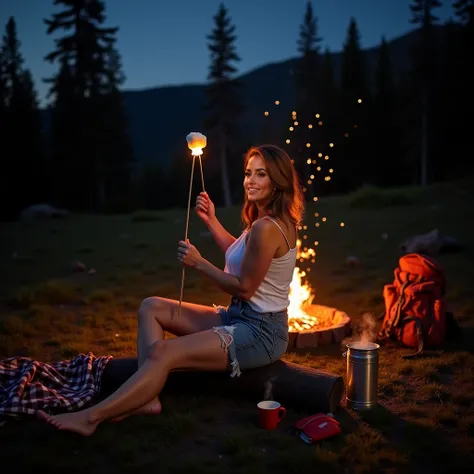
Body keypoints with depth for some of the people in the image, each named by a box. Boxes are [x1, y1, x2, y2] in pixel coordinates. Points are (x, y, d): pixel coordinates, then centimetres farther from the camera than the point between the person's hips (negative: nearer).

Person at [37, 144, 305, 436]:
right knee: (151, 308, 5)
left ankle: (91, 417, -13)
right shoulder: (272, 221, 10)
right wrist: (212, 221, 15)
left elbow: (244, 288, -19)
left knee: (163, 353, -22)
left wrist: (198, 263, -12)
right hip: (240, 317, 11)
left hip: (260, 333, -11)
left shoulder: (266, 228, -22)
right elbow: (240, 255, 25)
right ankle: (147, 397, -6)